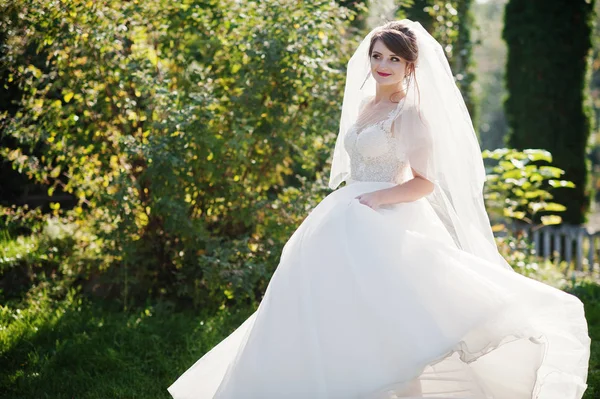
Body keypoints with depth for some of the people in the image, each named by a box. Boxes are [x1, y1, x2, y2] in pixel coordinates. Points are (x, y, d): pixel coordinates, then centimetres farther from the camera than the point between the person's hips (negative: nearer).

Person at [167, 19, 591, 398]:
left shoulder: (410, 113, -8)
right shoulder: (363, 105, 16)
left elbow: (425, 182, -13)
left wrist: (373, 202, -20)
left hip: (385, 228, -8)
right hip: (345, 229, 8)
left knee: (382, 320, -14)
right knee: (335, 316, 6)